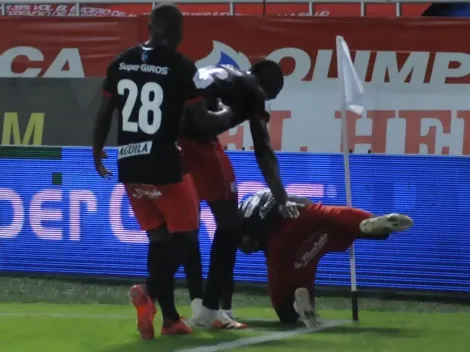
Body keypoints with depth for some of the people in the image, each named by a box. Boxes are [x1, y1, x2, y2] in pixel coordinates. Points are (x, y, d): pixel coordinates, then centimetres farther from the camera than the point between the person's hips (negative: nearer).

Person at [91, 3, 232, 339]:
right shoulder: (181, 66, -10)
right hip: (163, 164, -5)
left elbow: (104, 114, 11)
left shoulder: (121, 62, 5)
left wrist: (97, 153, 25)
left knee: (159, 238, 16)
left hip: (130, 165, 5)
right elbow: (202, 120, -6)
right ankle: (150, 293, -19)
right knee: (184, 236, 6)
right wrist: (227, 113, 15)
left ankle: (170, 317, 14)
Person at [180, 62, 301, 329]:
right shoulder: (253, 90, 9)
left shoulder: (217, 74, 28)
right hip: (197, 139, -7)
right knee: (229, 224, 4)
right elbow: (264, 153, 6)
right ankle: (209, 309, 4)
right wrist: (282, 200, 6)